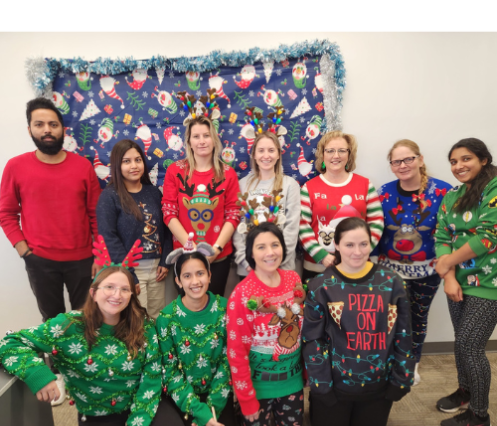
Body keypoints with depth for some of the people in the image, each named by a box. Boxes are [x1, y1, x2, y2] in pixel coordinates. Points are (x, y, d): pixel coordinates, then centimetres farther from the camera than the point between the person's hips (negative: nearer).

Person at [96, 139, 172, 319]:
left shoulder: (154, 192, 8)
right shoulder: (109, 196, -6)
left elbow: (165, 228, 9)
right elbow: (108, 237, -12)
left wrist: (165, 262, 1)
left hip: (156, 267, 4)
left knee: (157, 318, 11)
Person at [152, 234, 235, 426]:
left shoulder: (224, 308, -10)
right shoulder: (167, 317, -12)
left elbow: (227, 361, -6)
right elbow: (170, 370, -9)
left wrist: (211, 409, -12)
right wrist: (199, 410, -16)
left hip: (218, 395, 1)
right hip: (179, 397, -1)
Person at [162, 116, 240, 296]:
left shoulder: (228, 173, 0)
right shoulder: (175, 171, -1)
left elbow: (233, 215, -2)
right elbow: (169, 213, -5)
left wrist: (217, 247, -13)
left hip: (219, 256, 1)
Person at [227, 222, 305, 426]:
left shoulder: (294, 279, -7)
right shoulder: (242, 294, -21)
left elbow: (302, 326, 6)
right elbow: (237, 352, -15)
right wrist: (247, 399, -11)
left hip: (293, 380, 4)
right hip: (259, 384, -4)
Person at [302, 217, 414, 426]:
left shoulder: (391, 281, -4)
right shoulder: (321, 286, -11)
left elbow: (403, 335, 2)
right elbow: (312, 340, -8)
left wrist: (401, 379, 1)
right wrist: (321, 385, -9)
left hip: (379, 386, 2)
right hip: (334, 386, -2)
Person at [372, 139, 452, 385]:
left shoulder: (442, 191, -10)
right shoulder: (384, 193, -5)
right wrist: (375, 262, -2)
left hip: (427, 270, 0)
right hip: (391, 269, 1)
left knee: (419, 317, 16)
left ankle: (412, 364, 39)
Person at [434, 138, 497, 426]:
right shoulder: (452, 196, 8)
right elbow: (442, 238, 3)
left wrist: (448, 262, -11)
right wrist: (449, 278, -9)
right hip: (459, 281, 6)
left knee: (470, 346, -1)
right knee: (463, 343, 17)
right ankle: (466, 390, 40)